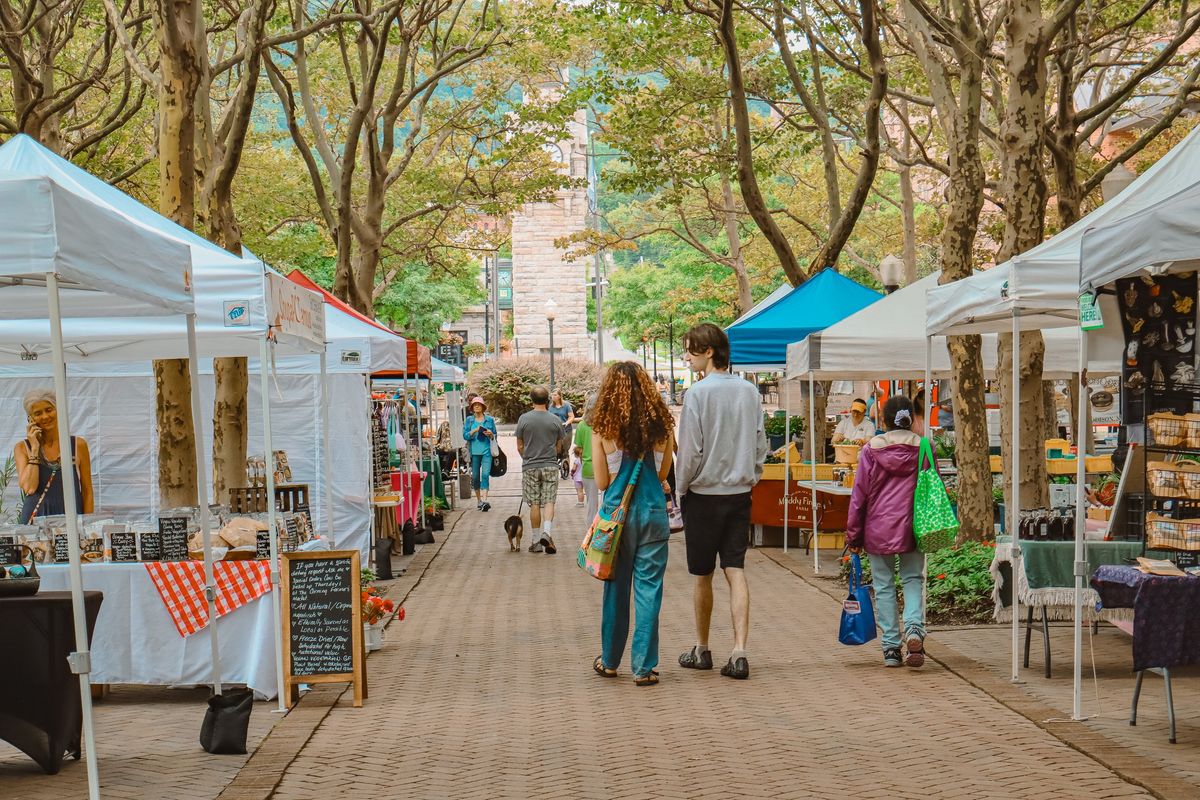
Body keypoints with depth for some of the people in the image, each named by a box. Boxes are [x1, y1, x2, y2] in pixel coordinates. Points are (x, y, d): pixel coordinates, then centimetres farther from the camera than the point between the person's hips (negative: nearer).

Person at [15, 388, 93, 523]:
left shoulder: (77, 445, 6)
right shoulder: (22, 448, 6)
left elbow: (87, 491, 8)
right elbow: (29, 488, -8)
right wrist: (34, 449, -5)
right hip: (35, 520, 0)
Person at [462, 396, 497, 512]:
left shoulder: (490, 419, 6)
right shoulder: (469, 420, 8)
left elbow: (494, 437, 11)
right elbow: (465, 435, 0)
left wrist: (491, 434, -10)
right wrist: (475, 430, -14)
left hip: (486, 451, -2)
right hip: (474, 451, 2)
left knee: (485, 475, -15)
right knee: (475, 476, 7)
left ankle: (484, 500, -22)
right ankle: (478, 500, 22)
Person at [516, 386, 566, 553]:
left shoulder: (524, 419, -5)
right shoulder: (556, 420, -2)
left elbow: (520, 447, 2)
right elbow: (558, 446, 9)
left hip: (530, 467, 0)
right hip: (550, 466, 0)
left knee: (534, 504, 5)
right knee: (549, 502, 3)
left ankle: (536, 541, 9)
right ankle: (546, 532, -18)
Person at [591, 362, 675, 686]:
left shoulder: (602, 428, -6)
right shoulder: (660, 424, -3)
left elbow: (602, 482, -1)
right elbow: (663, 473, 7)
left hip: (617, 510, 0)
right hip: (653, 511, 0)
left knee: (616, 586, 13)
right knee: (648, 588, 4)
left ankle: (610, 660, 24)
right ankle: (644, 667, 5)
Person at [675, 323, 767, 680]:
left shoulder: (698, 393, -13)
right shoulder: (749, 390, 4)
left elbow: (690, 451, -12)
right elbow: (760, 445, 9)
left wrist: (682, 489, 1)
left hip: (704, 494, -4)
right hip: (740, 493, 4)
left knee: (703, 575, 8)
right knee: (736, 572, 2)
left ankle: (702, 650, 21)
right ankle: (739, 653, -7)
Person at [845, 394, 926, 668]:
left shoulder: (871, 449, -3)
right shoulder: (923, 448, 0)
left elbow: (859, 494, -1)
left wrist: (853, 533, 6)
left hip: (878, 528, -1)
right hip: (912, 527, 1)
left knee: (884, 586, 8)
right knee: (913, 579, 13)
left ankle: (891, 648, 8)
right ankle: (914, 627, -12)